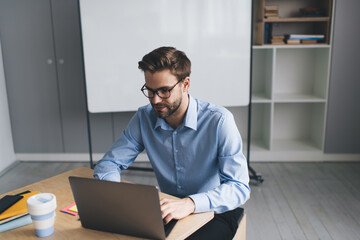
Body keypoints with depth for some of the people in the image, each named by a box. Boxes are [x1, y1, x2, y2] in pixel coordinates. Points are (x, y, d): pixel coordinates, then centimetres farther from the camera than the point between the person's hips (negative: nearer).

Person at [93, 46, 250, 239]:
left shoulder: (219, 121, -19)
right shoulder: (143, 118, -5)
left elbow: (239, 187, -22)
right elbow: (108, 163, 2)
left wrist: (191, 203, -40)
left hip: (215, 212, -3)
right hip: (169, 212, 4)